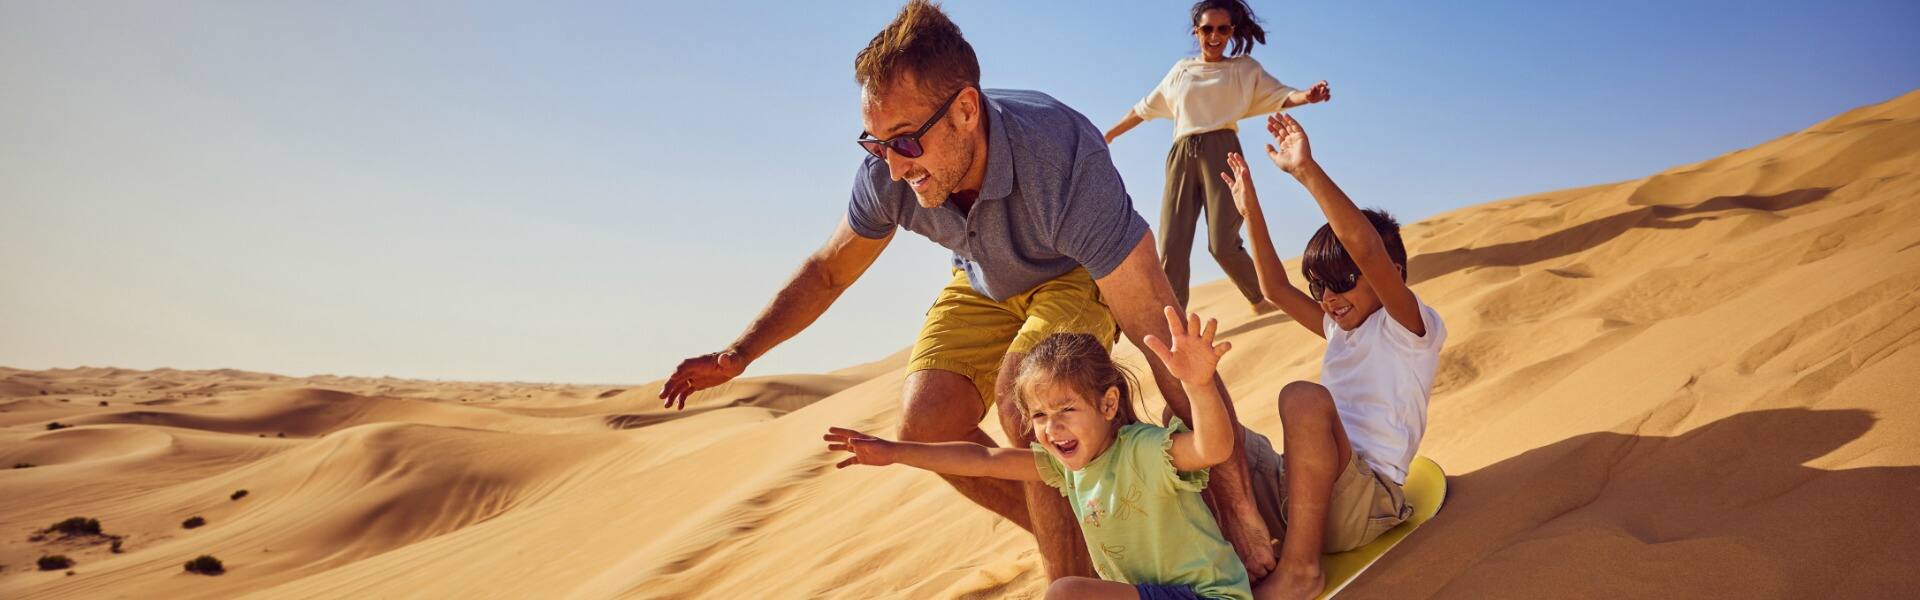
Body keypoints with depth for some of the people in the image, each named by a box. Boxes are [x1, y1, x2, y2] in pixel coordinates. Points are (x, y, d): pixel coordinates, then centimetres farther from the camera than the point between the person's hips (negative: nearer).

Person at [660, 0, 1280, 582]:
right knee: (926, 425, -12)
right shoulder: (888, 174, -26)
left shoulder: (1063, 159, -42)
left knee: (1021, 405, -31)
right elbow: (828, 270, -1)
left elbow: (1168, 340, -43)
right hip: (985, 282, 5)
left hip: (1077, 272, -5)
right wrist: (737, 354, -13)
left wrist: (1239, 512, -43)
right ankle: (1067, 537, 9)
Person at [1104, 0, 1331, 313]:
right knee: (1171, 247, -9)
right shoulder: (1181, 70, 20)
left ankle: (1262, 299, 11)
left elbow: (1279, 94, 1)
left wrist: (1307, 96, -21)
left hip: (1221, 152, -3)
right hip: (1182, 158, 3)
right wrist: (1108, 134, 31)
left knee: (1223, 244, -13)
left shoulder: (1244, 68, 12)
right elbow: (1145, 108, 28)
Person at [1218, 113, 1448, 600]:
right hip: (1302, 492, 8)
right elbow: (1276, 289, 29)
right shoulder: (1341, 329, 25)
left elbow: (1367, 249, -18)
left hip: (1365, 501, -8)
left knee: (1304, 397, -36)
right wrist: (1251, 212, 22)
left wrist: (1308, 171, -22)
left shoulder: (1414, 328, -1)